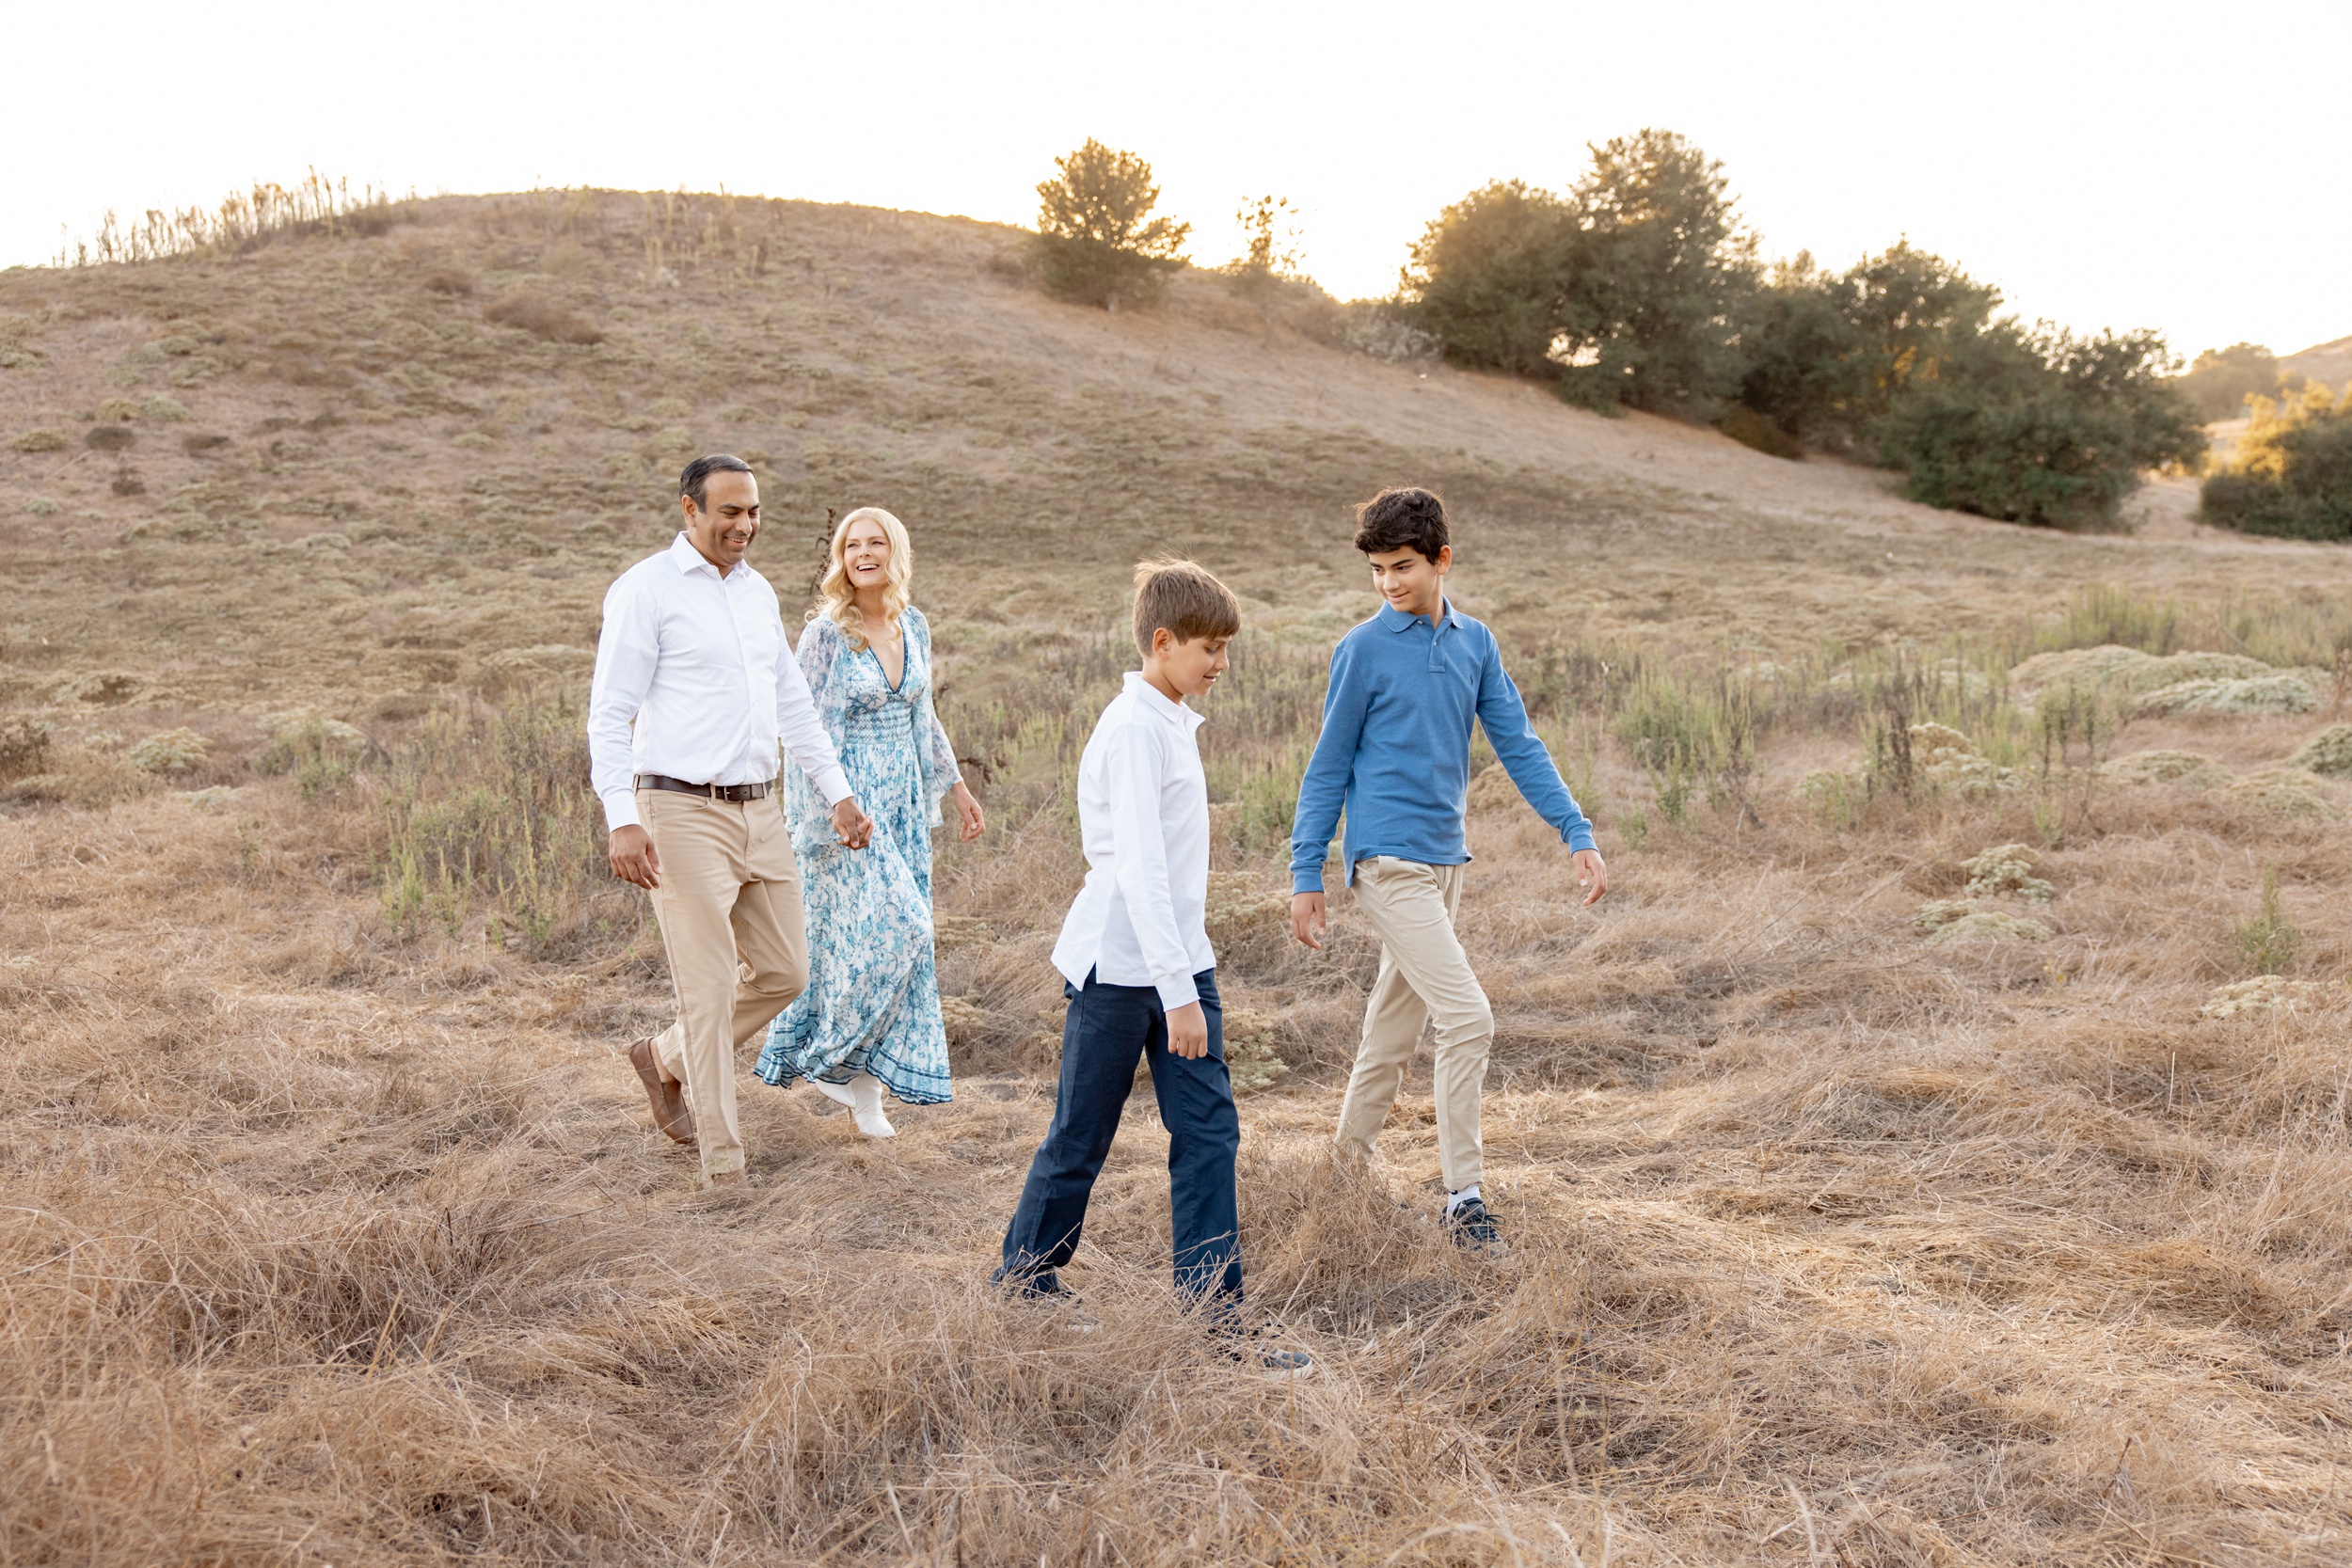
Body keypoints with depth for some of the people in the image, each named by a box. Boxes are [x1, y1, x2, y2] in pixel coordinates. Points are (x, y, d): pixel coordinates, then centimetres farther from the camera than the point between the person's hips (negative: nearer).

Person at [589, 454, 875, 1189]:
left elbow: (792, 702, 21)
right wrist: (623, 819, -21)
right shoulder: (646, 589, -7)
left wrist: (838, 793, 15)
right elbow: (609, 714, -11)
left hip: (760, 813, 7)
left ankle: (666, 1059, 33)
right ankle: (723, 1168, 3)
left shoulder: (758, 592, 15)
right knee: (709, 990, -5)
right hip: (684, 816, -7)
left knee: (782, 972, 11)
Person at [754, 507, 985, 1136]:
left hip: (904, 800, 6)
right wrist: (822, 815, -18)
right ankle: (836, 1060, 7)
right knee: (888, 927, -12)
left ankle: (866, 1085, 15)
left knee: (894, 938, 6)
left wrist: (957, 789, 18)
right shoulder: (826, 633, -11)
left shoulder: (915, 627, 8)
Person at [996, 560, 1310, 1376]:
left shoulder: (1172, 724, 12)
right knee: (1082, 1135, 6)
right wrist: (1178, 992, -27)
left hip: (1179, 962, 8)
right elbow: (1137, 866, -24)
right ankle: (1024, 1276, 26)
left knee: (1209, 1132, 1)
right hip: (1120, 965, -8)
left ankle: (1213, 1314, 3)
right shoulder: (1134, 728, -17)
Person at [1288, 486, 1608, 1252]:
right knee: (1468, 1019, -14)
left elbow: (1518, 745, 8)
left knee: (1394, 1033, 15)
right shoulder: (1364, 650, -7)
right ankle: (1463, 1197, -7)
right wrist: (1306, 876, -3)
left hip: (1443, 860, 6)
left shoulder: (1476, 644, 8)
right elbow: (1328, 768, -3)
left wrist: (1578, 834, 0)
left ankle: (1349, 1168, 29)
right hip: (1387, 862, -6)